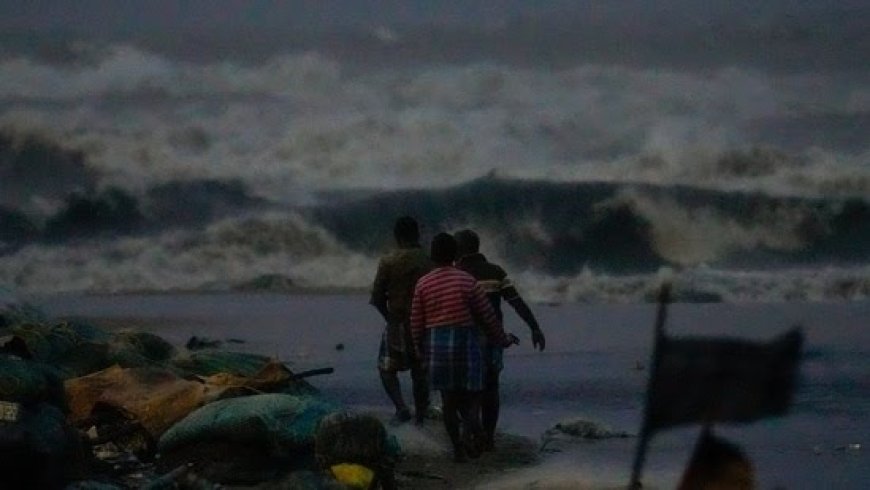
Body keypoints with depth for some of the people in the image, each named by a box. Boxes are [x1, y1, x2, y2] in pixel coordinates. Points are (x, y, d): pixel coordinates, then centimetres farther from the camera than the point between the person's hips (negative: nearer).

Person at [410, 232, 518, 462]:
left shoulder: (423, 284, -1)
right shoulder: (466, 281, -6)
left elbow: (417, 323, 4)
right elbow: (487, 315, 0)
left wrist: (421, 351, 18)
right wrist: (502, 339, 14)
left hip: (435, 342, 2)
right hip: (464, 339, -2)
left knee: (448, 397, 10)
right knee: (471, 392, 6)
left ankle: (457, 447, 12)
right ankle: (470, 426, -23)